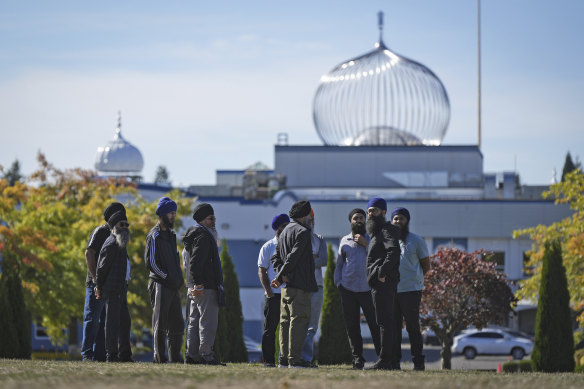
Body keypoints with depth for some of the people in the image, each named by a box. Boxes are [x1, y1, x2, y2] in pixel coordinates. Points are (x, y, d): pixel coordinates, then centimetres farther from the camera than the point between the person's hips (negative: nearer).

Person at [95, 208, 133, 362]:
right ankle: (111, 355, -4)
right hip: (112, 291, -10)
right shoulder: (110, 244, -13)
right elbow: (101, 268, -13)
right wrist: (100, 289, -7)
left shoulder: (121, 244, 18)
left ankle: (125, 354, 16)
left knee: (125, 322, 11)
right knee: (113, 323, -7)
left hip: (121, 290, 10)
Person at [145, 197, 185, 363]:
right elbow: (150, 262, -13)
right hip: (160, 285, -8)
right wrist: (166, 277, -14)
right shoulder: (155, 235, -8)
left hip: (173, 287, 8)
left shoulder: (171, 234, 19)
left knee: (177, 323, 9)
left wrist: (179, 279, 12)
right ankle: (159, 357, -3)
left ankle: (175, 356, 15)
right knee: (160, 323, -6)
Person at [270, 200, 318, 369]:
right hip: (299, 285, -9)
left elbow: (276, 257, 17)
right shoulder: (302, 231, -9)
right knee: (299, 320, -9)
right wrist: (280, 276, -13)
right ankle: (295, 359, -11)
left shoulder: (285, 232, 20)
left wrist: (280, 274, 3)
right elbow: (294, 256, -17)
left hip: (287, 285, 9)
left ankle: (285, 358, 10)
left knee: (286, 321, 9)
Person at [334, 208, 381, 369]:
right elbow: (339, 264, 19)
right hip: (348, 289, 2)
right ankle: (357, 358, 8)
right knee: (352, 326, 2)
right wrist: (338, 283, 7)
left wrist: (366, 244, -12)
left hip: (368, 288, -2)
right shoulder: (345, 241, 14)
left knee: (375, 324, -5)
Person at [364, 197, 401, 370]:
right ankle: (385, 361, 11)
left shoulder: (387, 230, -8)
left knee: (384, 322, -11)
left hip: (384, 284, -11)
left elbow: (393, 251, -24)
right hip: (379, 284, 11)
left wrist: (382, 273, -22)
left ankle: (384, 361, -14)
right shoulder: (376, 232, 24)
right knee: (384, 322, 10)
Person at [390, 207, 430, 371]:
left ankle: (418, 361, -3)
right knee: (393, 327, 3)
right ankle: (394, 361, 8)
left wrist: (412, 278, 5)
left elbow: (426, 266, 8)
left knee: (412, 327, -7)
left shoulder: (416, 240, 5)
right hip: (391, 290, 4)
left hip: (411, 290, -4)